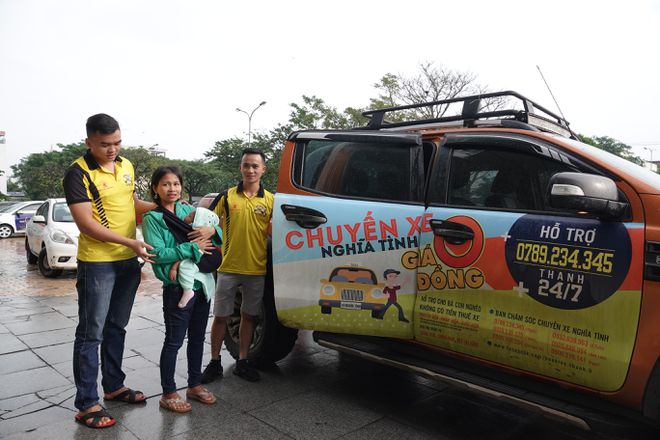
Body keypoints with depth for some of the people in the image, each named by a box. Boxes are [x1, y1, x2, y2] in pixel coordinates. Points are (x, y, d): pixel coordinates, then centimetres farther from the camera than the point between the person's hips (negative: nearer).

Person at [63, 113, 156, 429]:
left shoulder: (126, 166, 7)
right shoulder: (78, 173, -13)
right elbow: (86, 223, -18)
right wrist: (131, 242, -22)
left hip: (128, 261, 7)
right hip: (97, 263, -6)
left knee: (116, 327, 18)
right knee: (91, 333, 1)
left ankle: (114, 385, 32)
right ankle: (87, 403, 12)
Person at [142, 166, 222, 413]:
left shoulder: (188, 211, 10)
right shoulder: (152, 218, -6)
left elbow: (218, 232, 11)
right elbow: (157, 253, -17)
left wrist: (211, 230, -12)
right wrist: (192, 248, -18)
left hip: (202, 283, 6)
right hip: (177, 287, -6)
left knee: (197, 338, 16)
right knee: (174, 341, 4)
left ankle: (195, 385, 32)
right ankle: (168, 393, 19)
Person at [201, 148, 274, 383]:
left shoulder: (270, 200, 3)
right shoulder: (227, 196, 1)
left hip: (256, 270, 1)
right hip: (228, 267, -1)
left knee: (248, 316, 13)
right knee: (220, 316, 7)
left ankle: (242, 362, 27)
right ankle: (214, 362, 23)